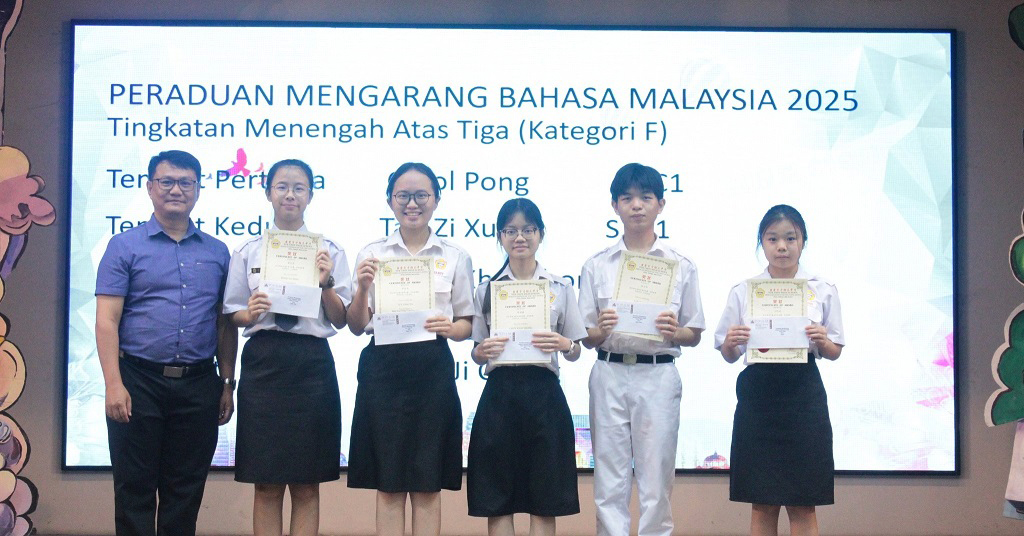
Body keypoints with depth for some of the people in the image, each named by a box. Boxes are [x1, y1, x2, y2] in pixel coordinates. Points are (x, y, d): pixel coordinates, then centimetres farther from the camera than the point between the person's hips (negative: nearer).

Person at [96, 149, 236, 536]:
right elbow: (106, 321, -4)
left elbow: (226, 325, 12)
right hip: (140, 381, -2)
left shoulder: (217, 252, 11)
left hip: (198, 385, 3)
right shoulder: (124, 246, 3)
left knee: (186, 491, 9)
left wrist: (227, 384, 7)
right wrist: (114, 384, -13)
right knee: (134, 489, 3)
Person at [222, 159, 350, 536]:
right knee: (266, 486, 4)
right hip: (263, 363, 0)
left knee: (306, 487, 5)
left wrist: (326, 284, -12)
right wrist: (250, 313, -12)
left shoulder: (329, 252, 6)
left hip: (312, 363, 0)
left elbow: (340, 320, 4)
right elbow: (232, 315, 9)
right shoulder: (248, 252, 8)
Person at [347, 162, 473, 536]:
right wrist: (362, 289, -13)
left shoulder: (455, 257, 7)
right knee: (388, 486, 4)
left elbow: (467, 324, 10)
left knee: (428, 487, 4)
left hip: (433, 369, 0)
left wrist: (449, 327, -12)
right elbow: (357, 326, 6)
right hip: (383, 368, 0)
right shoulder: (372, 254, 7)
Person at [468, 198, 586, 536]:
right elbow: (477, 353, 10)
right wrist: (482, 352, -13)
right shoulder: (487, 289, 9)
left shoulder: (560, 288, 8)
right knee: (497, 501, 1)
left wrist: (563, 345, -14)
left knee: (544, 501, 2)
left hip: (544, 394, 0)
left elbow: (575, 353, 8)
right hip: (500, 393, 1)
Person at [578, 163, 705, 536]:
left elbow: (695, 334, 9)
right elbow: (586, 337, 8)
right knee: (609, 480, 1)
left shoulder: (680, 265, 8)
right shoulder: (597, 266, 9)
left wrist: (674, 333, -13)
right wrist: (601, 330, -13)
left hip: (658, 376, -1)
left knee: (656, 480, 1)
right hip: (610, 375, 1)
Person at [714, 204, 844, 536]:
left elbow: (834, 353, 8)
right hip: (758, 396, 0)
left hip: (803, 394, 0)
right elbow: (729, 356, 9)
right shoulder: (743, 292, 7)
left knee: (802, 505, 3)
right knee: (762, 504, 5)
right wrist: (730, 343, -14)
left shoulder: (822, 291, 7)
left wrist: (822, 342, -13)